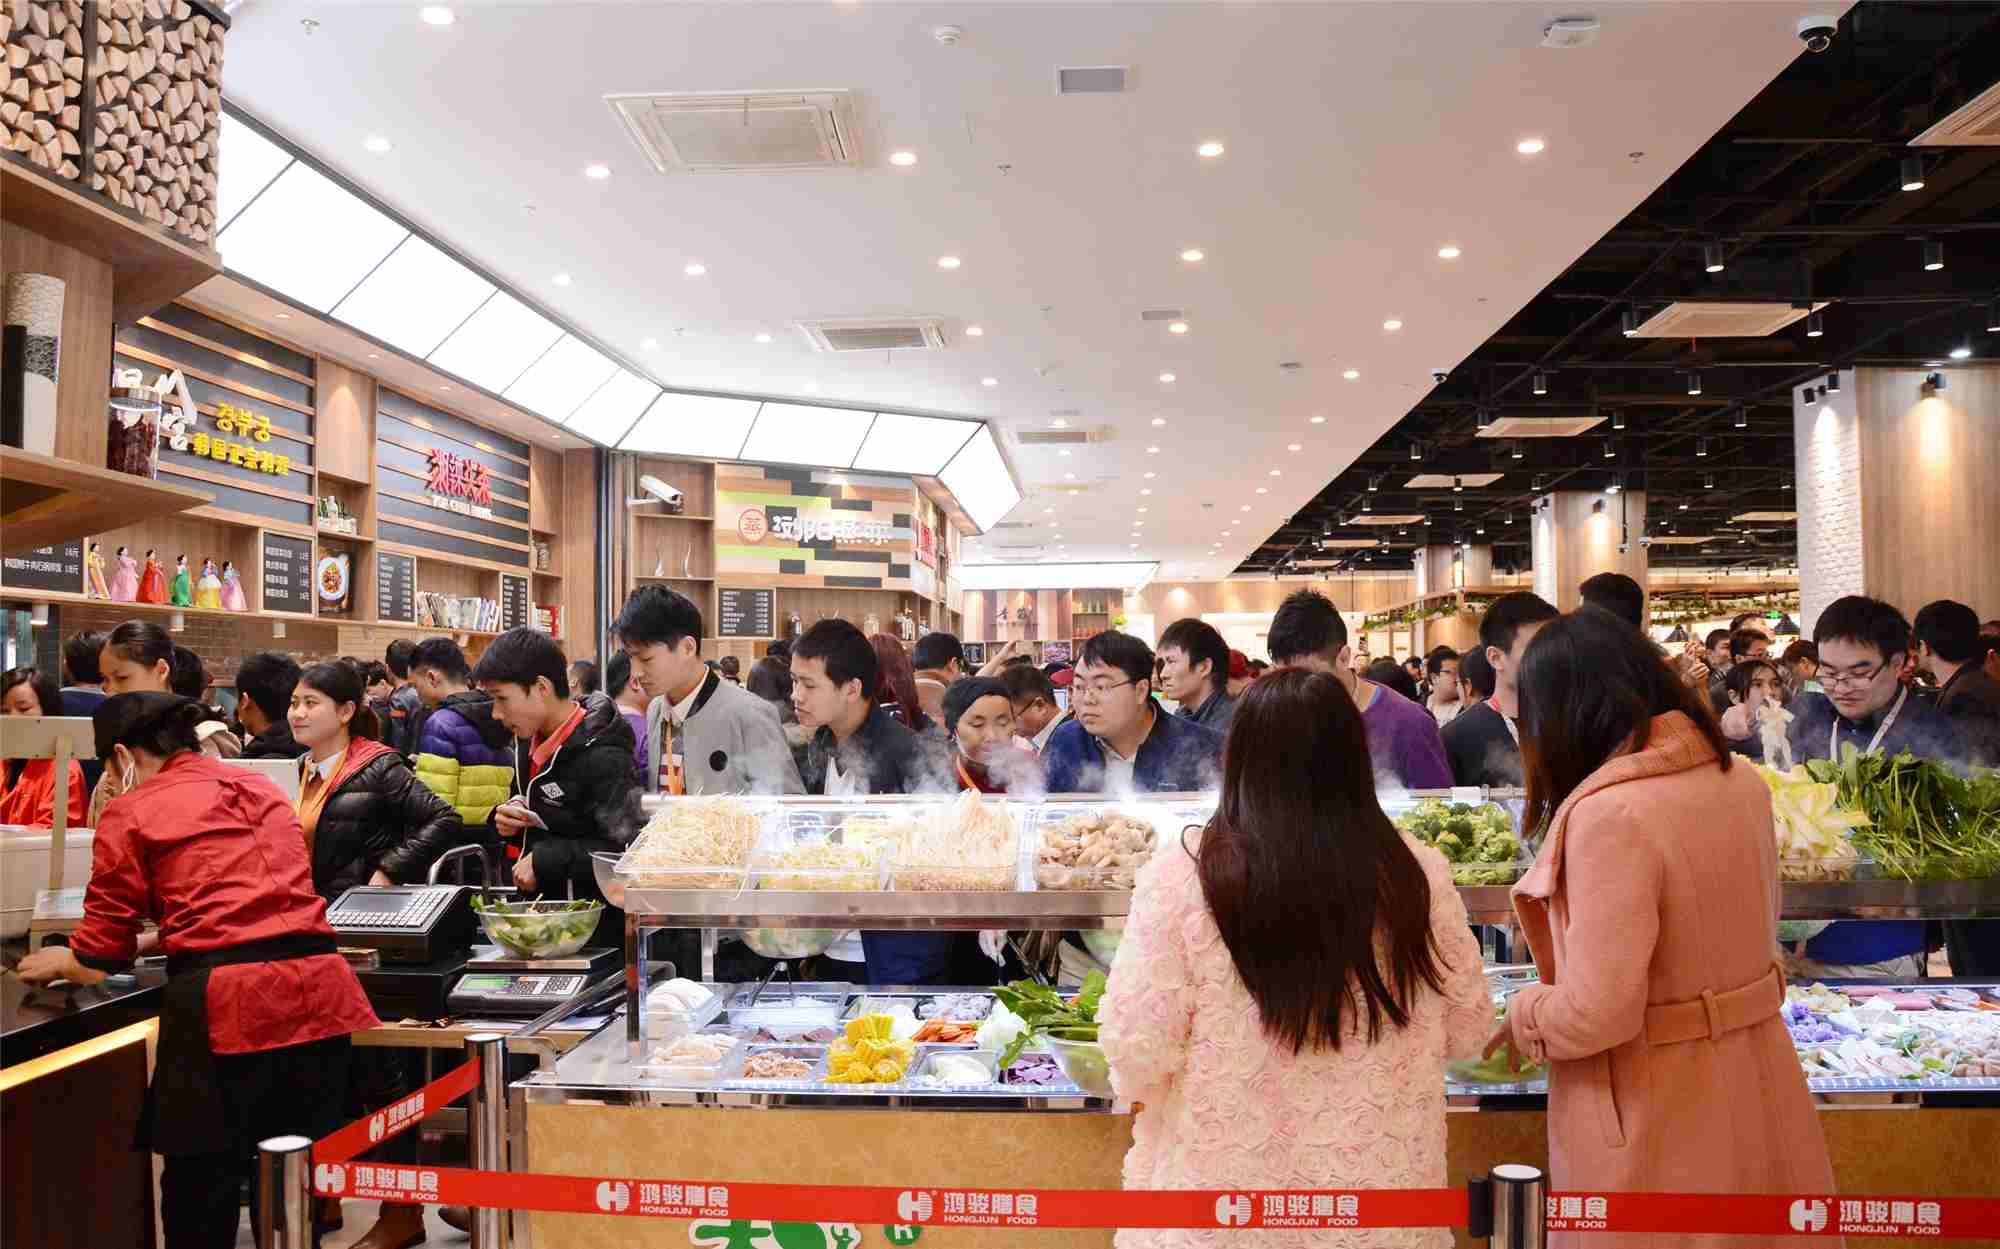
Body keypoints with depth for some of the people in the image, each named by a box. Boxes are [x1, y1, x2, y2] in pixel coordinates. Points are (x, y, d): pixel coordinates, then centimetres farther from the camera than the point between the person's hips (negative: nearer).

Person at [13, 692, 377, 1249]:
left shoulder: (130, 813, 5)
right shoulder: (261, 788, 22)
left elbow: (100, 960, 9)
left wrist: (58, 961, 30)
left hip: (225, 1000, -5)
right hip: (317, 986, 6)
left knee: (203, 1177, 10)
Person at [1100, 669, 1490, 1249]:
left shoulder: (1184, 871, -17)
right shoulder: (1417, 874, -10)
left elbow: (1138, 1055, -14)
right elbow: (1467, 1028, 3)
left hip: (1220, 1197, -2)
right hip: (1381, 1192, 2)